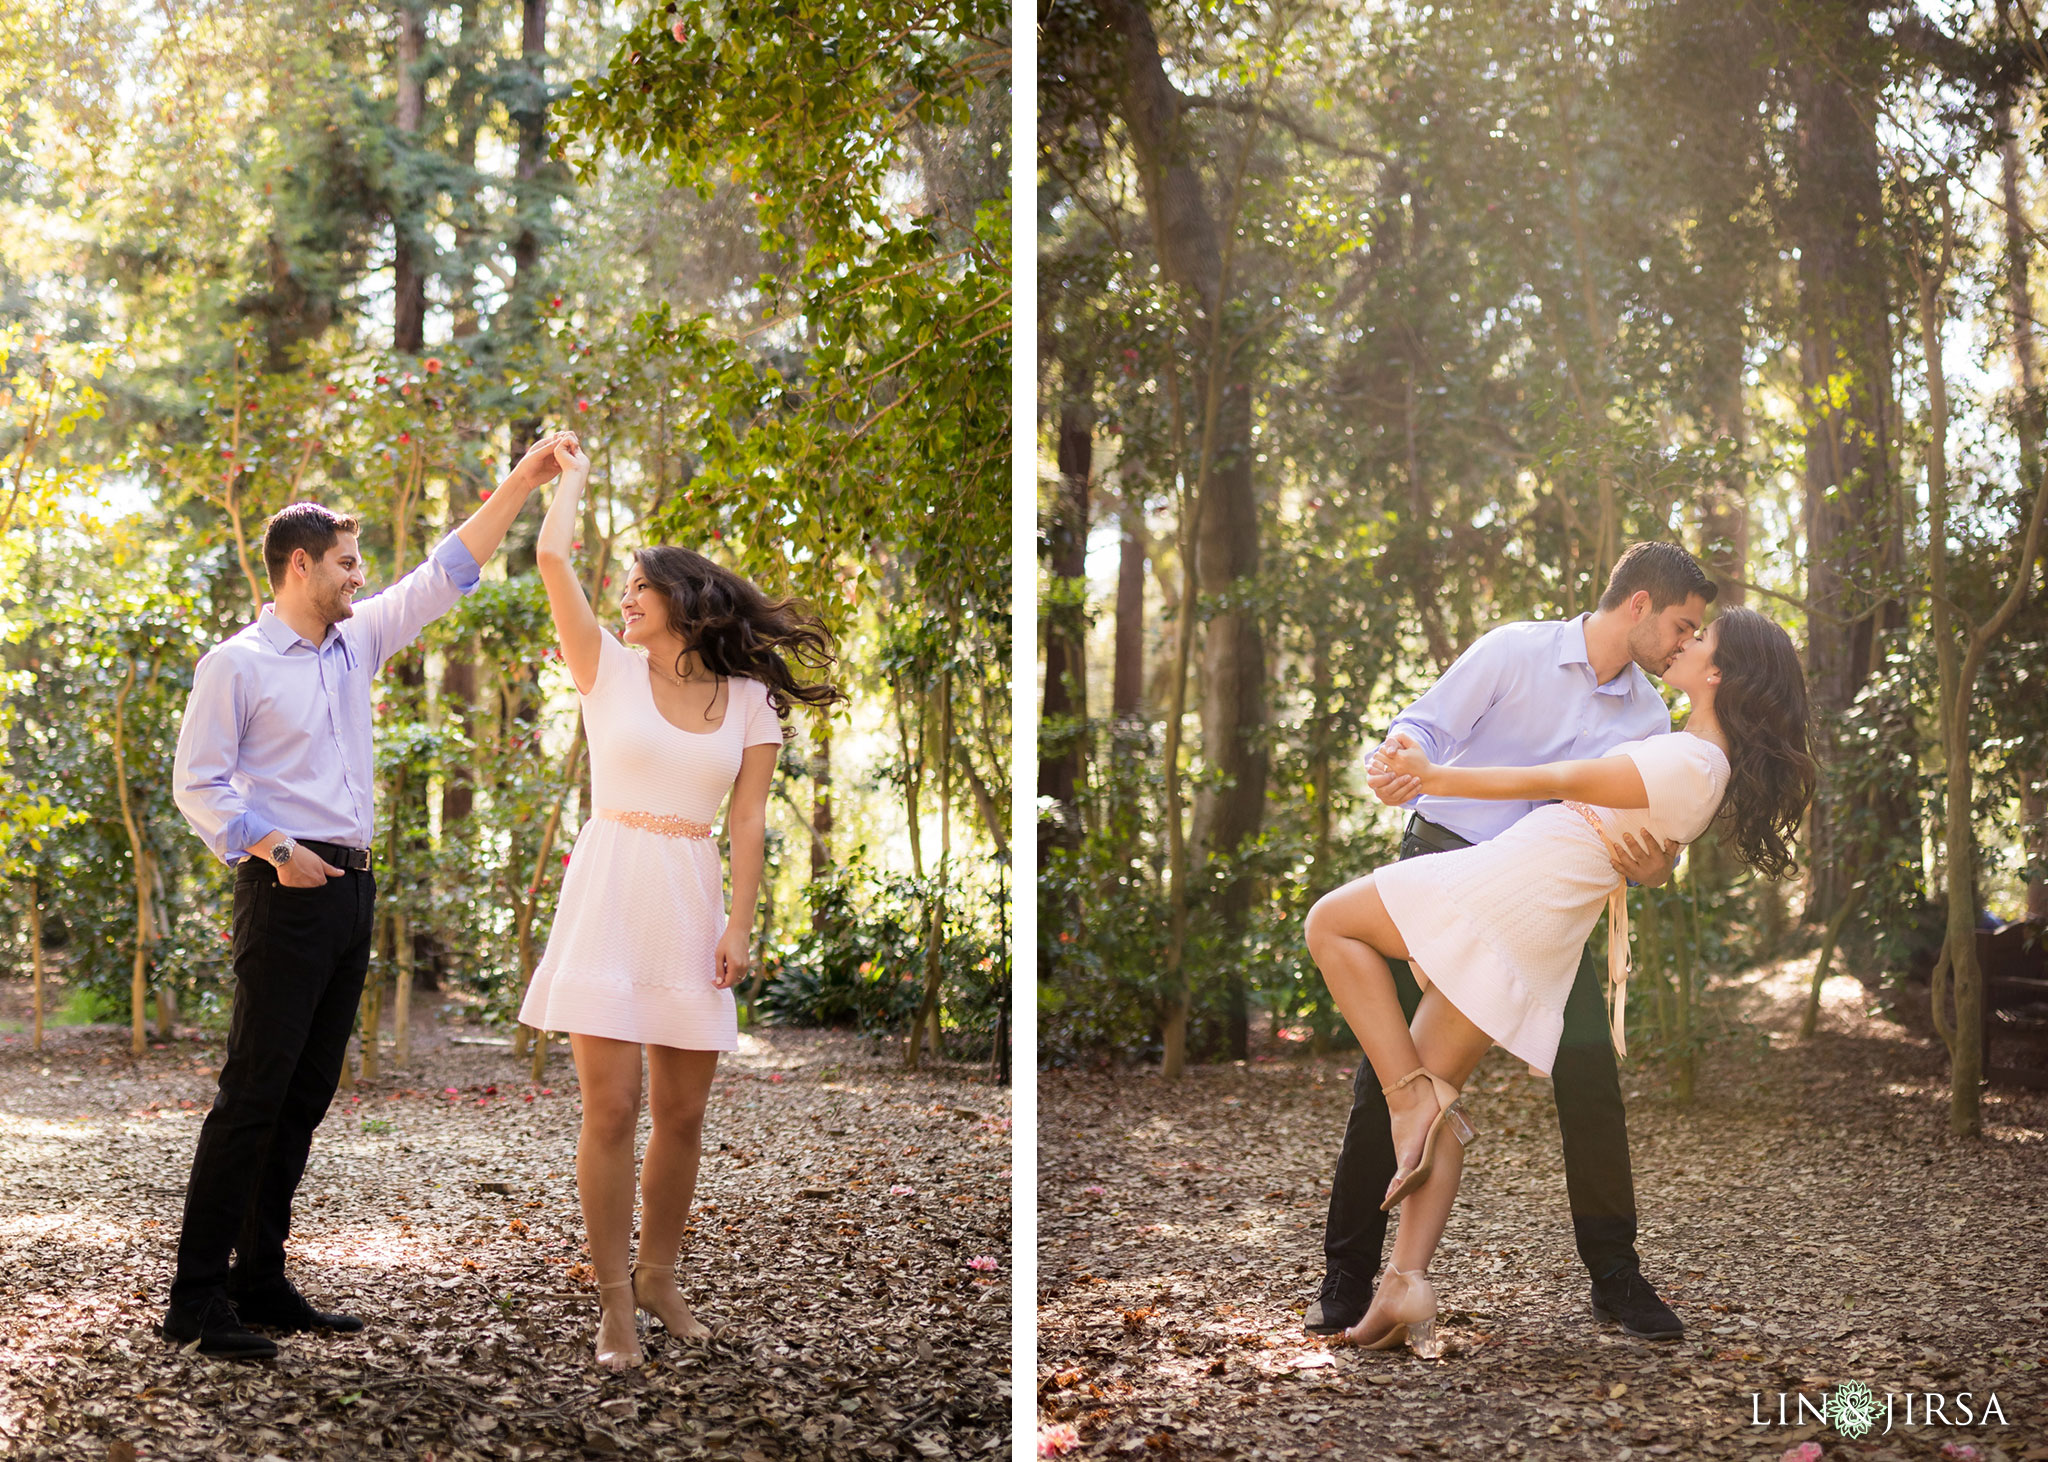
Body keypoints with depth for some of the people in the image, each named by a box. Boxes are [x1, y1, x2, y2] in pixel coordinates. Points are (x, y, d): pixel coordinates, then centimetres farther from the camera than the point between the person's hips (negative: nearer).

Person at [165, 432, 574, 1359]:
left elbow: (444, 574, 17)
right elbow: (197, 785, -6)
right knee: (254, 1093, -10)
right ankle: (196, 1300, -7)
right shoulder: (235, 665, -4)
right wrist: (275, 848, -18)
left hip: (350, 888, 8)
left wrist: (523, 481, 12)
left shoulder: (356, 643, 15)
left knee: (307, 1095, 8)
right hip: (286, 891, -8)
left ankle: (261, 1282, 15)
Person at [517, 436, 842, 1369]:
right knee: (610, 1108, -6)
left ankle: (659, 1275, 23)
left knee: (682, 1113, 6)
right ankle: (614, 1299, 2)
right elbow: (553, 558, -5)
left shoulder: (749, 700, 8)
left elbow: (748, 818, 3)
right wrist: (573, 476, 10)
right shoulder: (609, 669, 4)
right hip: (609, 897, -2)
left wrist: (740, 924, -4)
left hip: (692, 906, 2)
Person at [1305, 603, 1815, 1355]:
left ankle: (1413, 1097, -5)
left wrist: (1436, 777, -24)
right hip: (1542, 945, 9)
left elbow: (1550, 780, -20)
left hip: (1502, 890, -9)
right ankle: (1408, 1281, -2)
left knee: (1331, 924, 6)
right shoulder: (1716, 767, 14)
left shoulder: (1682, 762, -15)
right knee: (1434, 1098, 10)